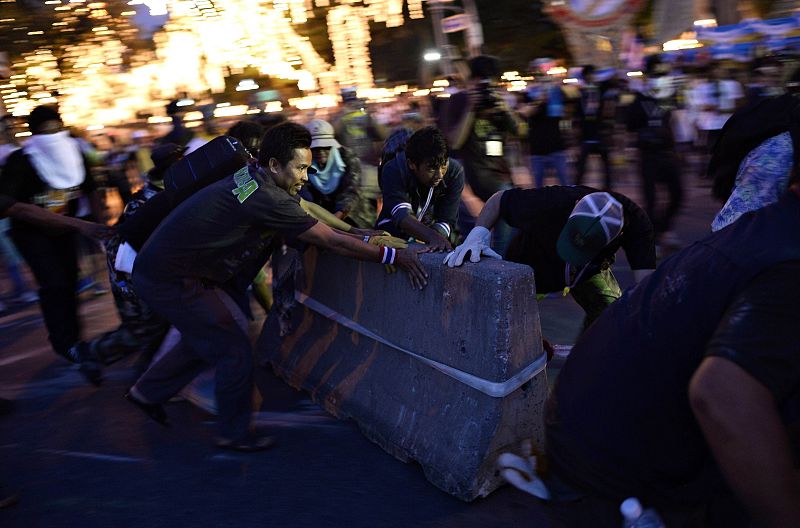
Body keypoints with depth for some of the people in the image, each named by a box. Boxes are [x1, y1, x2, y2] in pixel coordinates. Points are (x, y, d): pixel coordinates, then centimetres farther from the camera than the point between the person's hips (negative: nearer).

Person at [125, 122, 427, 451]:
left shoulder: (252, 178, 0)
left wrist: (365, 235, 7)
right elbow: (332, 242, -25)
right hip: (170, 280, -9)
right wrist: (395, 257, -20)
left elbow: (309, 209, 12)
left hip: (158, 268, 9)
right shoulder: (266, 199, -28)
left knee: (204, 340, 25)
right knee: (234, 351, 0)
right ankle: (234, 434, 17)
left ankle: (147, 392, 41)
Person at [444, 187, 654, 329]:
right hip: (533, 262, -1)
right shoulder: (550, 202, -41)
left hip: (590, 271, 1)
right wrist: (478, 235, -40)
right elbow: (498, 199, -24)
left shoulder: (635, 222, -36)